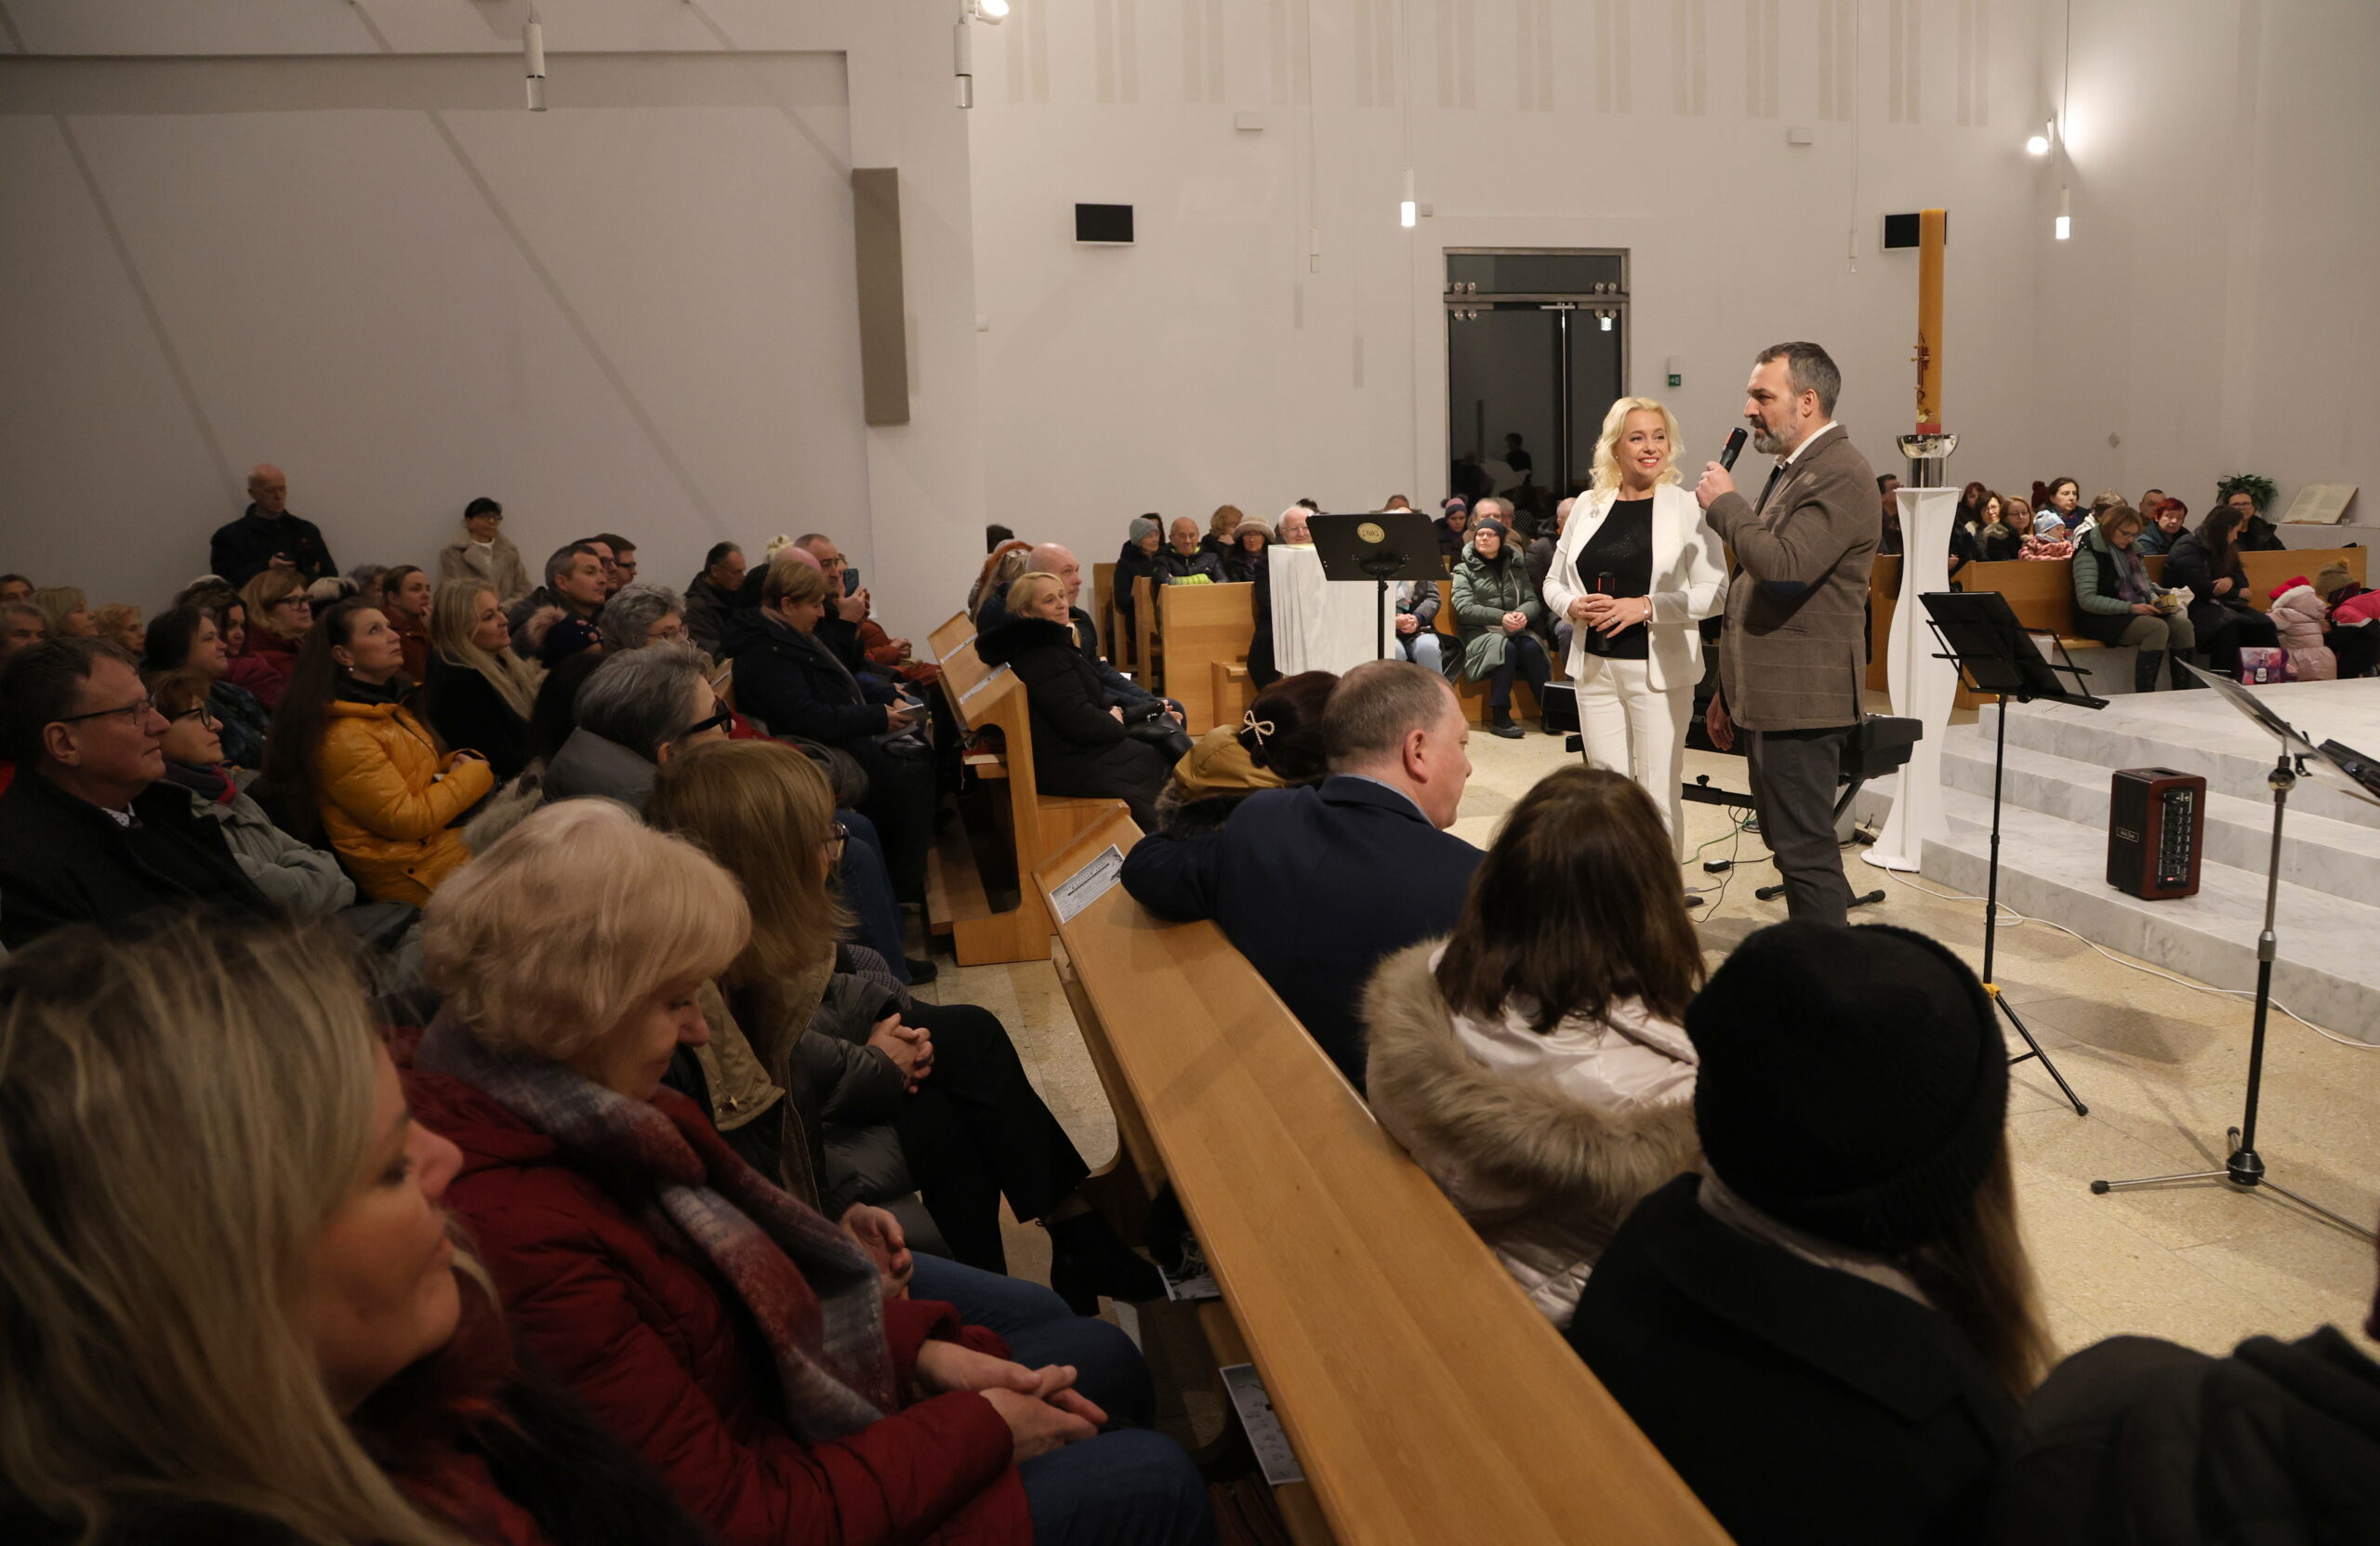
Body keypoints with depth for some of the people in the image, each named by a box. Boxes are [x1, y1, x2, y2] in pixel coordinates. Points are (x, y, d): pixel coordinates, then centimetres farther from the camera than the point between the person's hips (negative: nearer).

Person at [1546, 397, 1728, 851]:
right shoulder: (1588, 506, 9)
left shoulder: (1688, 508, -4)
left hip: (1658, 670, -4)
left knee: (1659, 793, 1)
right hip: (1595, 666, 4)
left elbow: (1714, 591, -9)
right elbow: (1553, 582, 15)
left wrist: (1647, 606, -19)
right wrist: (1573, 606, -7)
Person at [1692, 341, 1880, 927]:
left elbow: (1783, 567, -28)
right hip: (1768, 697, 10)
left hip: (1801, 699, -10)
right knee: (1792, 846, 15)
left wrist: (1724, 502, -13)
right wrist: (1729, 691, 23)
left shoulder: (1841, 476, -14)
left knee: (1805, 851, -7)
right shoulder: (1792, 470, 19)